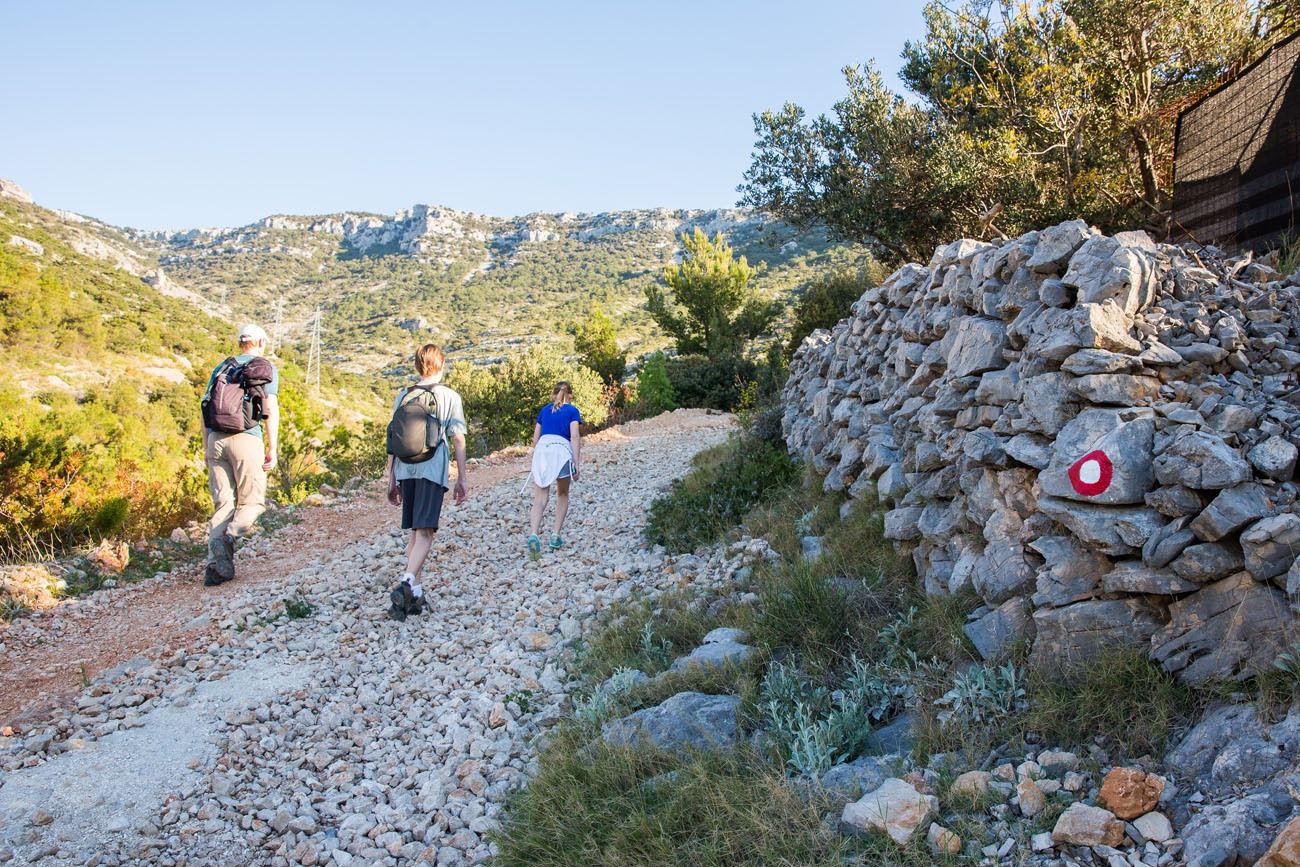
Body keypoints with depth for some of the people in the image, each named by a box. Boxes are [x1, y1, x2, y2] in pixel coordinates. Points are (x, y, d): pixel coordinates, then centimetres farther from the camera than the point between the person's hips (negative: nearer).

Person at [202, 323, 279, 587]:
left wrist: (206, 448, 19)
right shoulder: (267, 368, 6)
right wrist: (272, 449, -2)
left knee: (223, 503, 8)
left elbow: (206, 409, 15)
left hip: (216, 439, 4)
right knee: (252, 501, 7)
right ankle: (229, 536, -22)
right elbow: (271, 410, -4)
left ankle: (217, 565, -1)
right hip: (247, 439, -4)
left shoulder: (221, 368, 18)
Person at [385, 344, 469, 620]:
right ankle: (406, 584, -27)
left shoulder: (403, 396, 12)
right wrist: (462, 478, 4)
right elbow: (459, 440, -1)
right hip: (433, 471, -4)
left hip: (405, 470, 4)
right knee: (425, 532, -7)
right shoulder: (449, 397, 2)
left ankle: (416, 592, 16)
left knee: (414, 530, 15)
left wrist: (391, 479, 17)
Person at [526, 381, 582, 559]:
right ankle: (556, 535, 15)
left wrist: (536, 457, 34)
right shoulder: (572, 411, 12)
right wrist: (577, 463, -3)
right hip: (561, 449, -2)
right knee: (562, 495, 18)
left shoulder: (545, 410, 24)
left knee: (540, 498, -3)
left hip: (541, 449, 2)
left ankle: (533, 534, -25)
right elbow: (575, 436, -1)